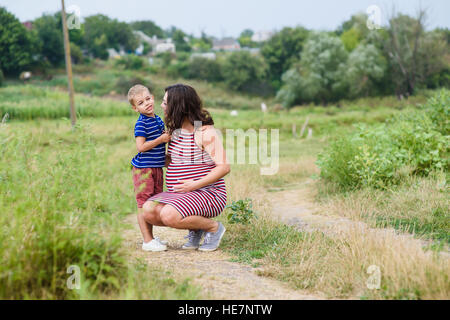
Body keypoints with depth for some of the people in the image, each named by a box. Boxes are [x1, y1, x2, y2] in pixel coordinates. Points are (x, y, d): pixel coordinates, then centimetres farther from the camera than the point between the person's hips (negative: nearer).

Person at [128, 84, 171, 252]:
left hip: (157, 167, 8)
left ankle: (151, 237, 26)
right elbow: (141, 147, -22)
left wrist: (168, 136, 5)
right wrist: (161, 139, -20)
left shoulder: (158, 120, 10)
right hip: (143, 169, -8)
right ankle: (147, 241, 1)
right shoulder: (141, 124, -15)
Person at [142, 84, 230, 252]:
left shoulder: (206, 132, -14)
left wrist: (195, 185, -24)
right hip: (179, 194, 8)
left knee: (168, 216, -31)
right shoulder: (176, 129, 11)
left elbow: (224, 167, -18)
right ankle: (195, 228, 5)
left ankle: (214, 227, -6)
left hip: (208, 194, -8)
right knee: (148, 210, -15)